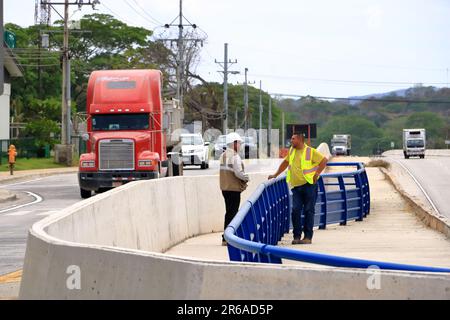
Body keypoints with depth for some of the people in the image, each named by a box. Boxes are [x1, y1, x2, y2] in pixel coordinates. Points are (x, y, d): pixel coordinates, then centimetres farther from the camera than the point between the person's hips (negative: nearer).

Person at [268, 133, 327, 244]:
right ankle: (297, 236, 3)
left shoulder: (310, 151, -6)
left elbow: (324, 160, -5)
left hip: (309, 185, -5)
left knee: (308, 211, -2)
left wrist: (317, 173, -11)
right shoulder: (292, 150, 13)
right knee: (295, 210, -2)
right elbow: (285, 162, 25)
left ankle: (308, 237, 1)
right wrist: (276, 175, 23)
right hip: (296, 187, 5)